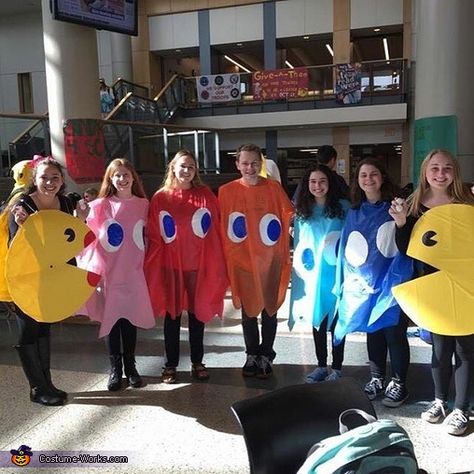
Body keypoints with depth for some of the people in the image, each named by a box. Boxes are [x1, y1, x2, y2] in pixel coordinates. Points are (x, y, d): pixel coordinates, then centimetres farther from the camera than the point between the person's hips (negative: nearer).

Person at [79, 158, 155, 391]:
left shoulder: (143, 204, 4)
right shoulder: (100, 205, -2)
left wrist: (145, 263, 8)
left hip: (133, 272, 1)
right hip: (108, 272, -1)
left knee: (130, 319, 10)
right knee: (110, 319, 6)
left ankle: (130, 366, 25)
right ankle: (115, 368, 21)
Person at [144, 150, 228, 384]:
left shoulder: (205, 195, 1)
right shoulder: (160, 198, -2)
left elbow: (215, 231, 2)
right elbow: (153, 236, -1)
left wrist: (216, 264, -2)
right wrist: (154, 267, -4)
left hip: (198, 265, 1)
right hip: (170, 265, -1)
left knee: (197, 312, 11)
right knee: (172, 314, 9)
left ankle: (197, 362, 26)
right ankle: (170, 364, 23)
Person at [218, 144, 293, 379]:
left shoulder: (274, 188, -3)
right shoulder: (226, 191, -3)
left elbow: (289, 218, -2)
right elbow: (222, 228, 0)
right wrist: (227, 258, -1)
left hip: (270, 260, 0)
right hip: (241, 261, 0)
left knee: (269, 309, 10)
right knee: (248, 310, 12)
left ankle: (266, 355, 26)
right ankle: (252, 354, 29)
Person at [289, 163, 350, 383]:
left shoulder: (343, 207, -3)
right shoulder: (302, 211, 6)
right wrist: (300, 265, 4)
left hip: (337, 274, -3)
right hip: (312, 274, 3)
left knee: (336, 321, 5)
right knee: (317, 320, 12)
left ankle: (336, 368, 18)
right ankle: (321, 366, 26)